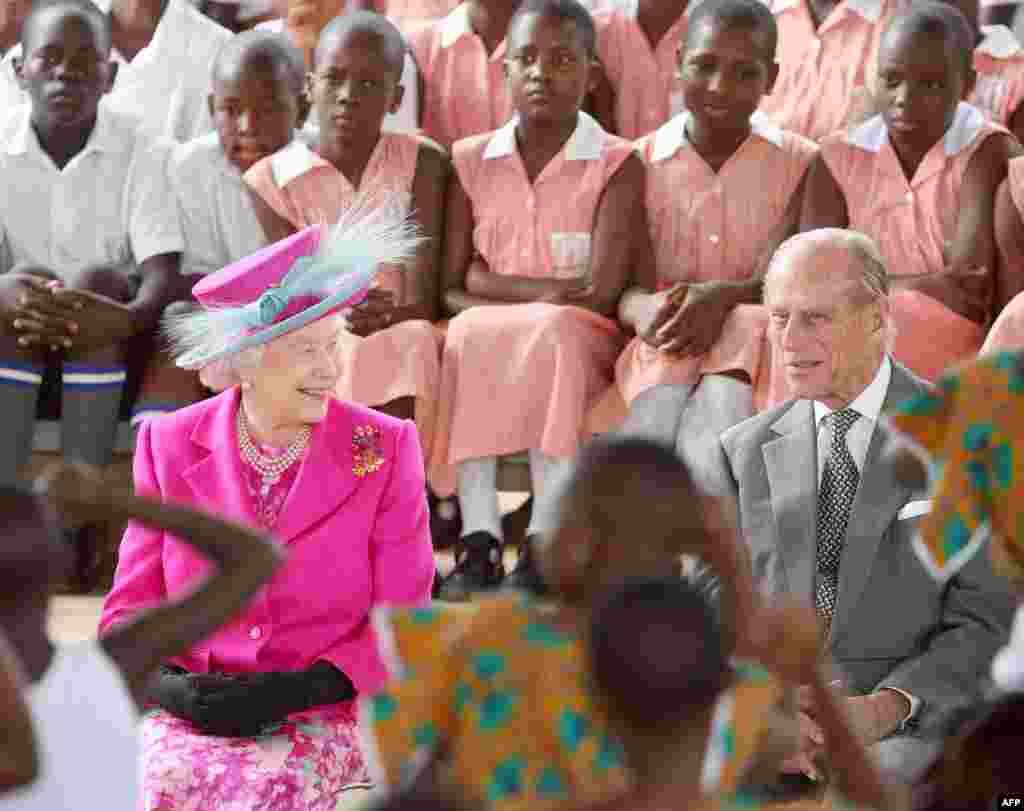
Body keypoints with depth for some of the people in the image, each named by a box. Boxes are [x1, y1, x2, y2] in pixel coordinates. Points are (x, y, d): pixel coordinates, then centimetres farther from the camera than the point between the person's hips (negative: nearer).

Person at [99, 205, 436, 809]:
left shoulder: (384, 449, 0)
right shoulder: (170, 445, 4)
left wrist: (296, 690, -16)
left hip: (330, 710, -1)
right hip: (197, 713, 1)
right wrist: (175, 688, -15)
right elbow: (130, 613, 7)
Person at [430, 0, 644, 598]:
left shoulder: (618, 165, -2)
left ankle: (546, 544, -35)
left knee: (555, 333, -35)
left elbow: (600, 295, -13)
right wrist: (539, 292, -13)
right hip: (486, 340, 3)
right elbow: (451, 288, 4)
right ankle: (479, 539, -34)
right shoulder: (471, 161, 8)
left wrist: (494, 282, -7)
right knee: (468, 337, -31)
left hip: (582, 347, -2)